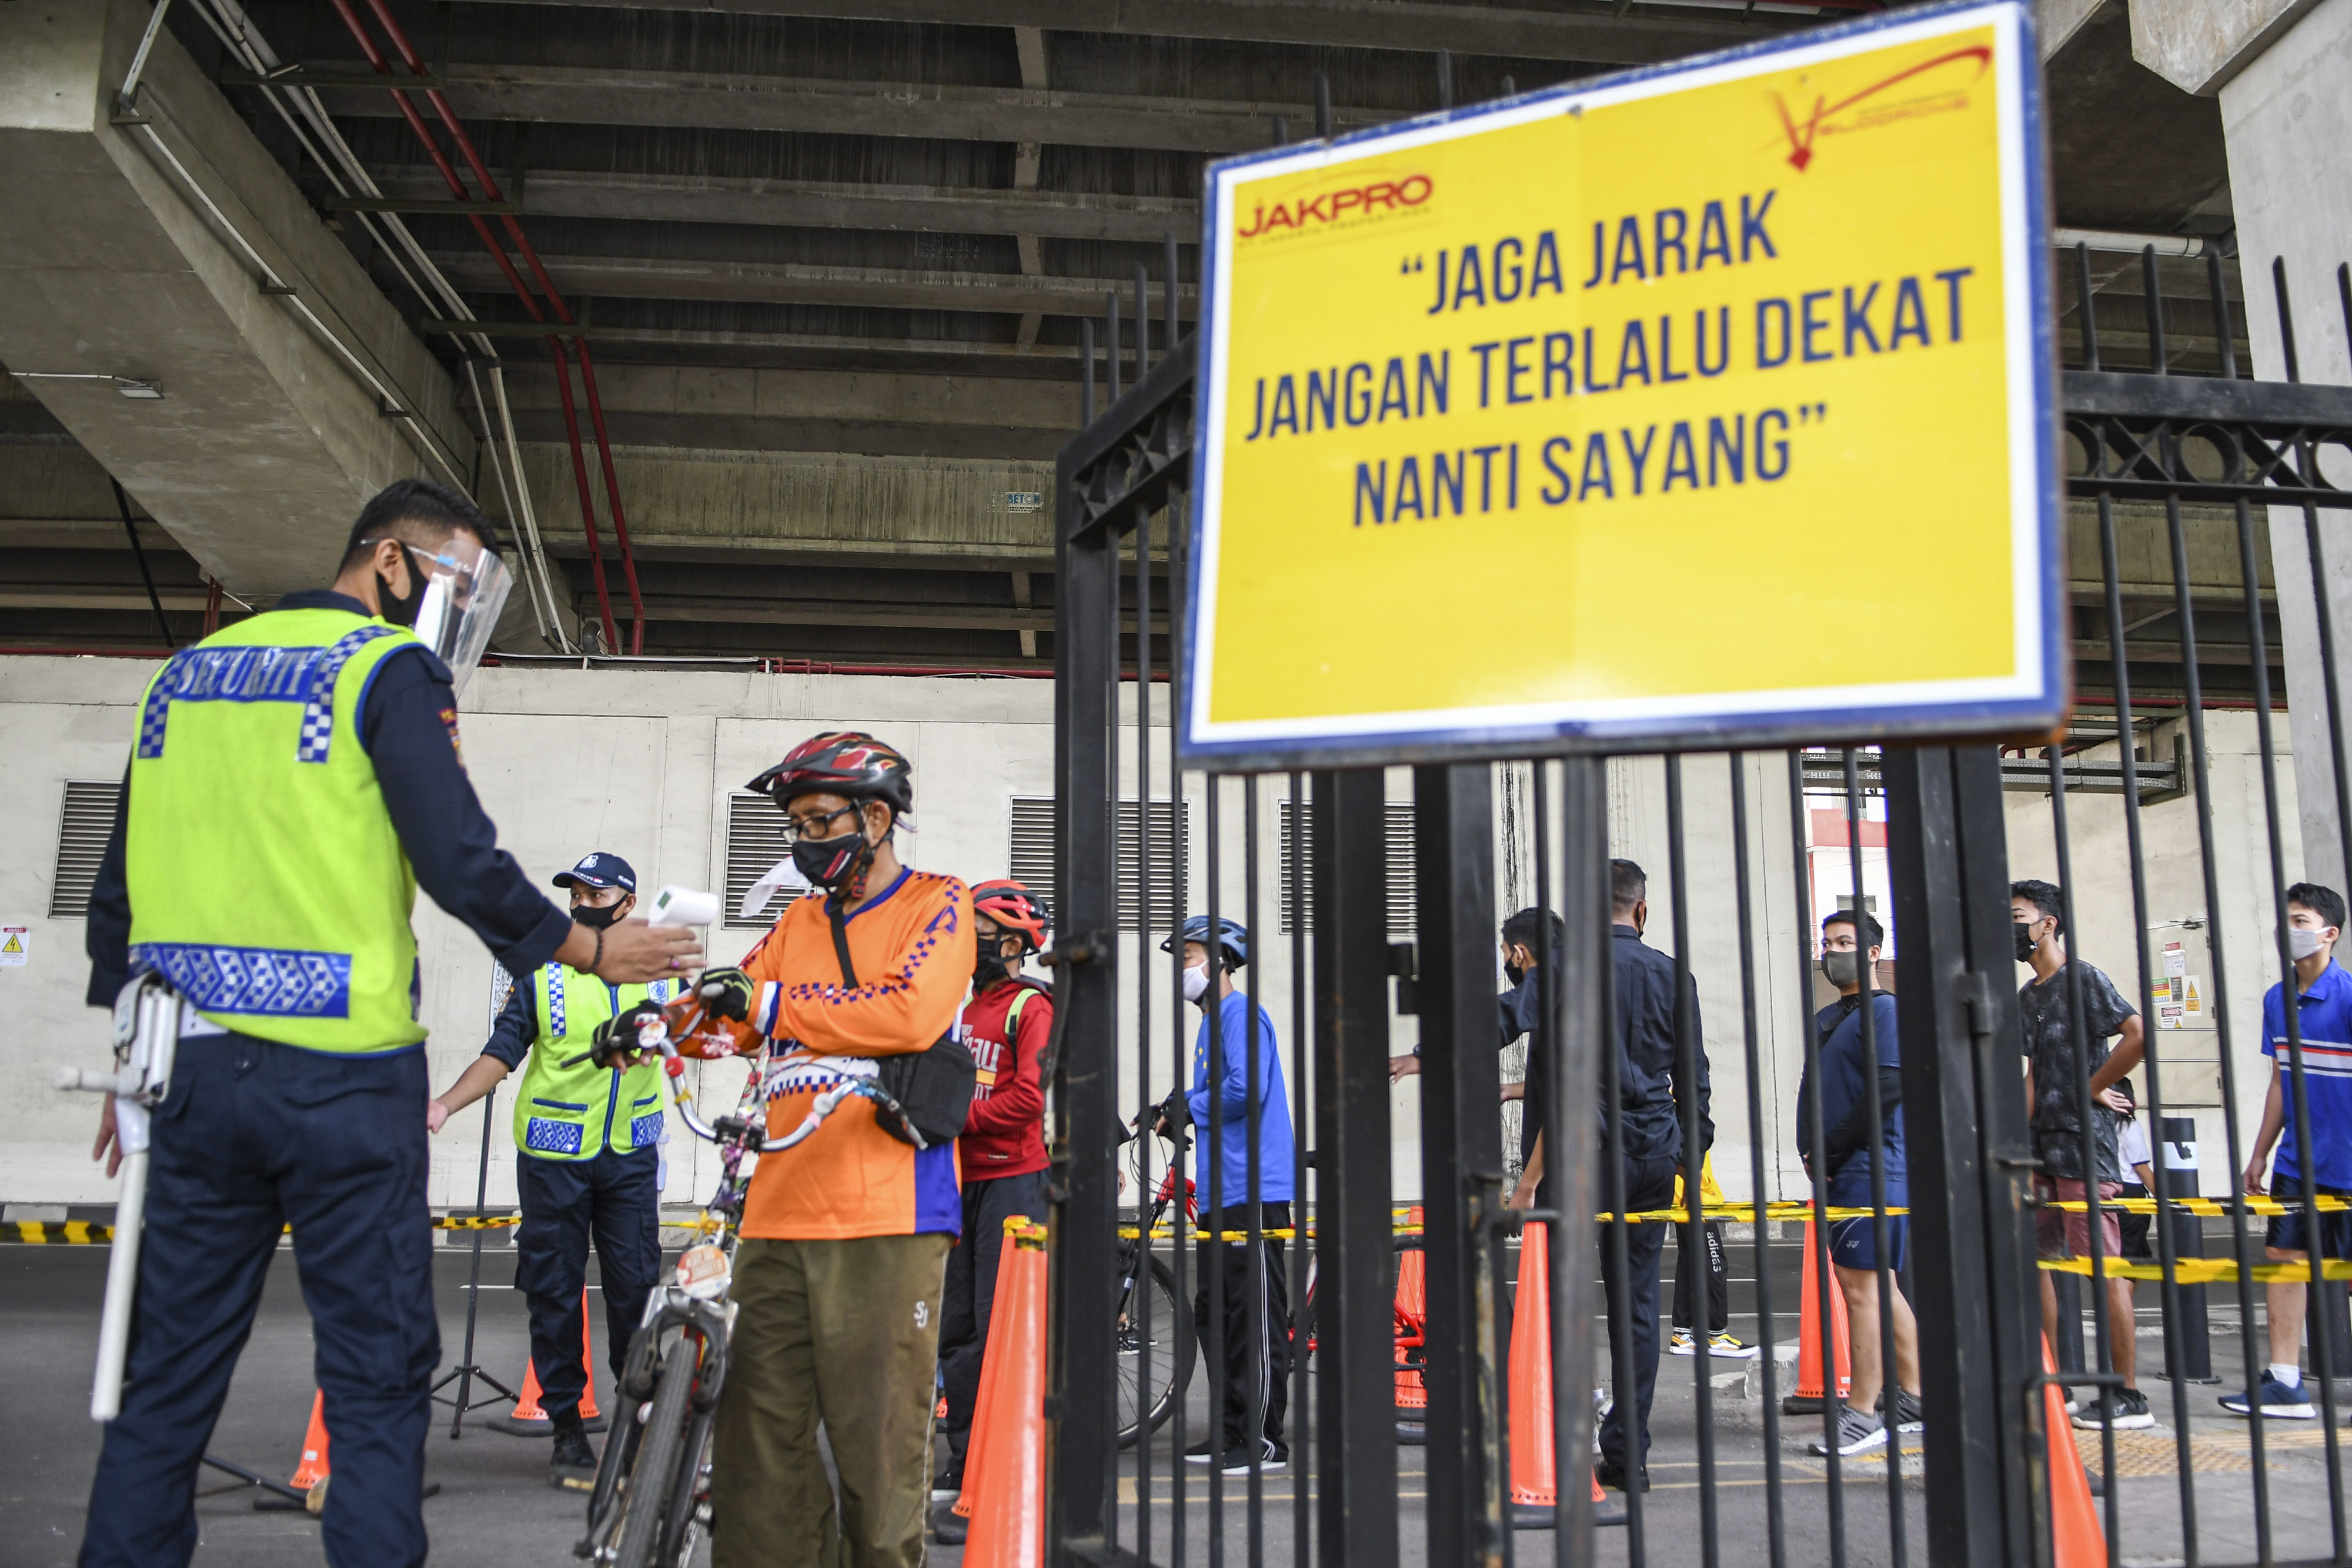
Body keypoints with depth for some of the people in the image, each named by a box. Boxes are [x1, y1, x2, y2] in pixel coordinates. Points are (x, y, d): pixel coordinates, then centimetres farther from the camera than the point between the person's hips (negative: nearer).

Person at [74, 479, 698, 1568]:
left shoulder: (185, 671, 17)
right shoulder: (389, 668, -5)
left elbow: (121, 883, 18)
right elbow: (459, 860, -14)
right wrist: (594, 952, -1)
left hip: (193, 1067, 7)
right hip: (340, 1073, -6)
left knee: (171, 1368, 13)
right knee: (378, 1372, 0)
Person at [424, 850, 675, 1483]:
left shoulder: (659, 968, 5)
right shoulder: (543, 970, 1)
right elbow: (502, 1053, -2)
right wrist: (446, 1104, -13)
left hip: (631, 1153, 1)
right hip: (553, 1153, -1)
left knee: (636, 1286, 0)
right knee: (555, 1290, 3)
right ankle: (567, 1427, 14)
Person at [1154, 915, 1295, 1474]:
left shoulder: (1241, 1012, -9)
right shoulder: (1212, 1022, 21)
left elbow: (1246, 1088, -21)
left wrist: (1191, 1106, -9)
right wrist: (1178, 1111, 9)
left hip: (1253, 1188, -10)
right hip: (1220, 1191, 10)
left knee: (1256, 1318, -6)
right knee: (1213, 1315, 13)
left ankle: (1264, 1441, -2)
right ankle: (1231, 1431, 21)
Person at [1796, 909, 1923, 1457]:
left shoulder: (1883, 1010, -7)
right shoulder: (1825, 1018, 19)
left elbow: (1887, 1090, -17)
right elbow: (1810, 1090, 21)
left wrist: (1833, 1148, -14)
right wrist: (1810, 1151, 7)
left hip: (1872, 1169, -9)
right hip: (1837, 1171, 9)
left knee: (1860, 1282, -9)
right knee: (1879, 1284, 14)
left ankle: (1863, 1413, -5)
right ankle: (1912, 1398, 23)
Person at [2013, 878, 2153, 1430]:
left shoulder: (2083, 980, -7)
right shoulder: (2026, 997, 18)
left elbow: (2138, 1037, -20)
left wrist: (2091, 1090, -12)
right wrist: (2018, 1133, 6)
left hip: (2083, 1142, -9)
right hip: (2041, 1145, 9)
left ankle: (2130, 1396, -1)